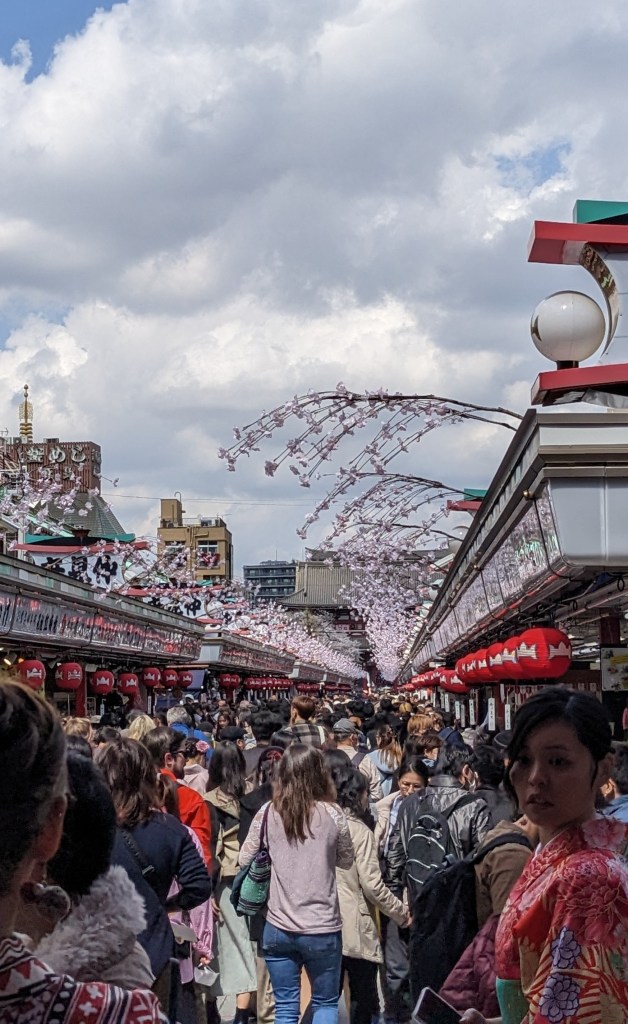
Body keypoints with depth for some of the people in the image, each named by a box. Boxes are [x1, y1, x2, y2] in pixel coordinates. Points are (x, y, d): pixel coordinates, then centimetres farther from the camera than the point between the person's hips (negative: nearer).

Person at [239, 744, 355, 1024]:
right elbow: (346, 861, 5)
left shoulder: (268, 813, -6)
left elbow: (245, 860, 4)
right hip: (322, 927, -1)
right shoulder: (332, 814, -9)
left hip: (278, 927, 1)